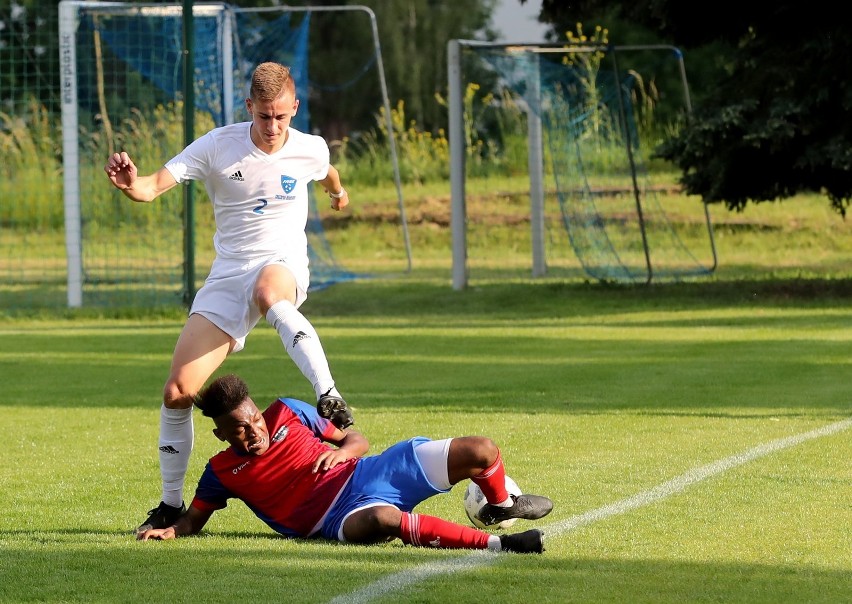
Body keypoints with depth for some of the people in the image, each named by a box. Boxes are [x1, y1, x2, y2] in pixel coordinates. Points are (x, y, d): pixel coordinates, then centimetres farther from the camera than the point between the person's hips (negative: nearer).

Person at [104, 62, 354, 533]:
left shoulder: (310, 150, -2)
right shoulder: (218, 146, -7)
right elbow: (154, 186, -16)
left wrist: (337, 191, 46)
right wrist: (129, 183, -39)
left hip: (284, 266, -1)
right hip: (228, 276, 1)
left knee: (267, 290, -43)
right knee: (177, 392, -7)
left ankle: (329, 397, -46)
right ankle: (171, 504, 9)